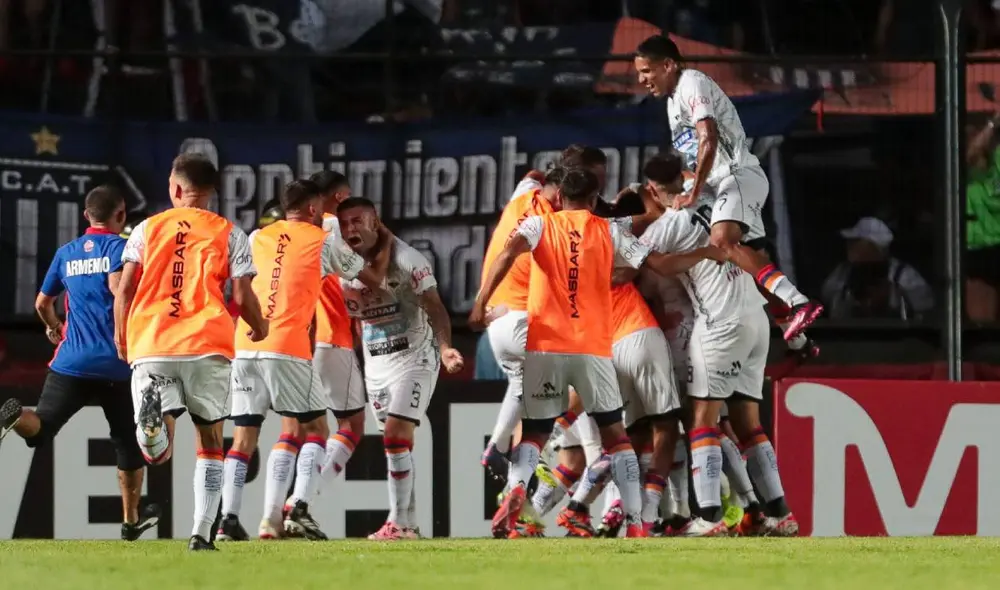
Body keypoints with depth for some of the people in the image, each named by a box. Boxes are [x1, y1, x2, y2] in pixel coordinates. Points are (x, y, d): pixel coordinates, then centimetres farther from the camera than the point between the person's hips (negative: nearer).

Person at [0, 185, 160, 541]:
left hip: (70, 363, 3)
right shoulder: (119, 246, 0)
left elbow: (42, 303, 25)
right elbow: (118, 286, -20)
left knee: (40, 428, -5)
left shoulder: (66, 253, 15)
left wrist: (54, 328, 45)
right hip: (116, 364, -3)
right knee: (128, 442, 14)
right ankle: (131, 519, 21)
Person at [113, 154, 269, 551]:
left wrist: (121, 336, 22)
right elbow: (242, 297, 1)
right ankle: (202, 532, 6)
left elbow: (124, 290, 6)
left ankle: (152, 417, -42)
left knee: (157, 455, -6)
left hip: (150, 346, 0)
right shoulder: (229, 234, 7)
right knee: (210, 440, 14)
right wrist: (259, 327, 21)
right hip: (207, 347, 0)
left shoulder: (147, 229, 11)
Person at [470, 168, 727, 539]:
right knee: (614, 434, 11)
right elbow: (663, 266, 8)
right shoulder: (609, 232, 9)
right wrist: (708, 254, 24)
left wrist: (481, 303, -16)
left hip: (544, 346, 0)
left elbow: (508, 254, -13)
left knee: (533, 433, 10)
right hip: (593, 349, 0)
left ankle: (517, 488, -21)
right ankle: (635, 522, 3)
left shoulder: (540, 225, 7)